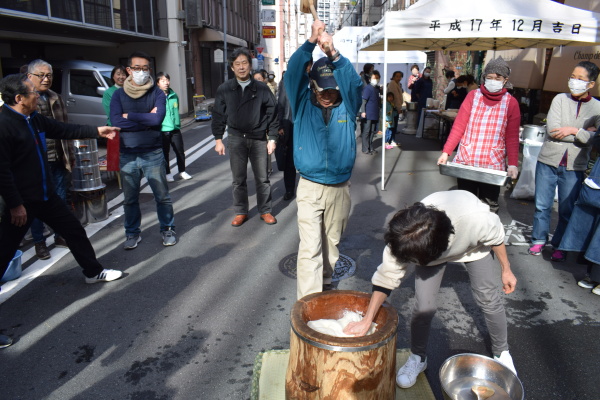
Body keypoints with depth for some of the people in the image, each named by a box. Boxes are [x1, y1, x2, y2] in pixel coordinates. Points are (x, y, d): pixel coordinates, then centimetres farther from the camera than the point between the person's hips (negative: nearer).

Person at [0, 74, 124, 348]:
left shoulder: (34, 119, 3)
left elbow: (63, 130, 16)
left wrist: (96, 131, 12)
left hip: (45, 194, 8)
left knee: (74, 230, 17)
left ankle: (93, 272, 36)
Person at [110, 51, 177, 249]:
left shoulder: (157, 93, -1)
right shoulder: (119, 95, 3)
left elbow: (158, 118, -17)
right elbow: (116, 121, -11)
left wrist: (130, 116, -10)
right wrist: (147, 119, -12)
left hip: (153, 153, -1)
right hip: (127, 154, 2)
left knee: (162, 195, 6)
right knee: (130, 198, 12)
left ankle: (167, 229, 23)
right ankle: (132, 233, 27)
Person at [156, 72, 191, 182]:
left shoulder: (174, 96, 7)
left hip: (175, 129, 4)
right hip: (162, 130, -4)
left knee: (180, 151, 8)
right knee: (165, 153, 7)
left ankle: (182, 171, 23)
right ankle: (167, 173, 19)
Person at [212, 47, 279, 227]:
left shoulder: (262, 88, -1)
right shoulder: (224, 89, 2)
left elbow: (272, 113, 2)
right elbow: (218, 115, 6)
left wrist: (272, 138, -2)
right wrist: (218, 139, 3)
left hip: (259, 139, -1)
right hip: (236, 139, 1)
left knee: (262, 178, 7)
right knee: (238, 179, 8)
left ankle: (265, 211, 21)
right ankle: (240, 212, 21)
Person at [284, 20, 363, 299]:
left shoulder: (347, 106, 2)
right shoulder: (303, 105, 1)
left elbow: (355, 82, -16)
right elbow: (293, 74, -13)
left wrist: (334, 54, -29)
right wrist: (310, 43, -26)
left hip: (340, 188, 2)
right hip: (310, 188, -2)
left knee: (332, 242, 16)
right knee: (310, 247, -6)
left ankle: (325, 283, 36)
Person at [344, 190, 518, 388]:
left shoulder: (476, 219, -45)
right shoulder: (404, 240, -38)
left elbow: (496, 236, -20)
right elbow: (386, 277, -23)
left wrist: (506, 270, -5)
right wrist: (366, 321, -24)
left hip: (473, 246, 0)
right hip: (429, 250, 0)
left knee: (489, 300, 2)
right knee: (423, 307, -8)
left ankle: (502, 353, 31)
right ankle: (418, 358, 20)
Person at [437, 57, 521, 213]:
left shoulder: (511, 103, 1)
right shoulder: (473, 96, 3)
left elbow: (512, 137, -1)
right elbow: (458, 126, -1)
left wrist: (513, 164, -11)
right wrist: (446, 152, -9)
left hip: (493, 165, -1)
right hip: (465, 161, 1)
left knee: (489, 207, 5)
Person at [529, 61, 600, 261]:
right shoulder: (560, 99, 0)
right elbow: (552, 130, -12)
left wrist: (574, 130, -16)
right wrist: (584, 133, -10)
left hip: (574, 166, 0)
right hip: (548, 161, 0)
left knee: (567, 210, 8)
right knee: (542, 205, 8)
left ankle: (559, 246, 23)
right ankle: (538, 239, 25)